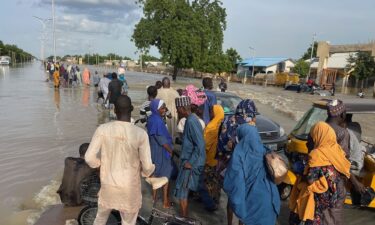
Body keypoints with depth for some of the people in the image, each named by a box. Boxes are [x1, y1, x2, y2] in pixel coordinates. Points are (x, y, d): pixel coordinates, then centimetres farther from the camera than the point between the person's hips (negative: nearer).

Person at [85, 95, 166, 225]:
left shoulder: (103, 129, -15)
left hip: (107, 186, 2)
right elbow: (147, 166, -16)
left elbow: (89, 158, -11)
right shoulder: (140, 134, -20)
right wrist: (147, 173, 7)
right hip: (130, 189, -2)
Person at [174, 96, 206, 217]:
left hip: (190, 162, -9)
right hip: (188, 160, 9)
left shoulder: (191, 122, -24)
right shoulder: (191, 119, 6)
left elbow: (200, 145, -27)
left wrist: (190, 162, -22)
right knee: (184, 189, 23)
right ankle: (184, 214, 41)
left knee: (181, 192, 2)